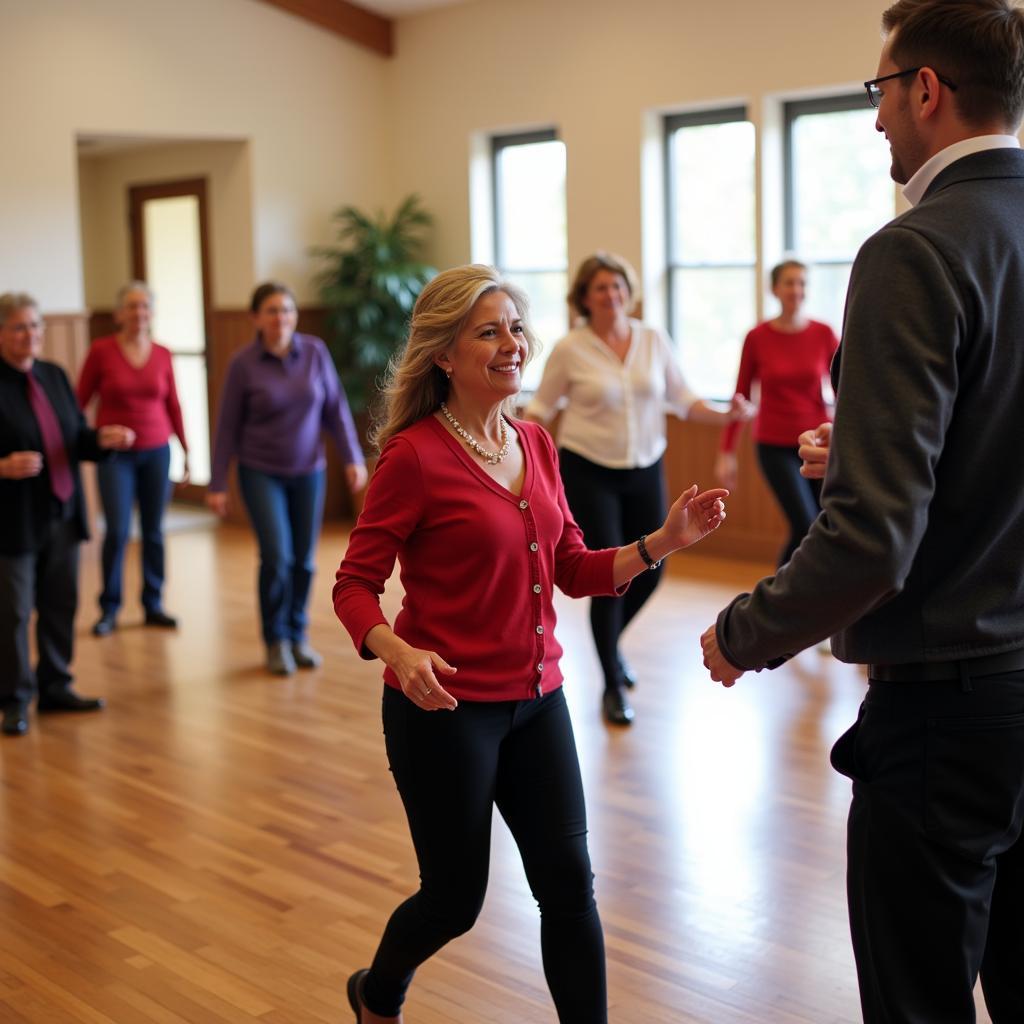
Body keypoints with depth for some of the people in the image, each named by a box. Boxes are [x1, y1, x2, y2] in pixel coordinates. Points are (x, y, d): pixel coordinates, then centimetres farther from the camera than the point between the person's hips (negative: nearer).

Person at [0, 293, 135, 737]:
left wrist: (103, 438, -9)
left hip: (62, 512, 6)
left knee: (61, 604, 13)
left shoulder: (54, 376, 9)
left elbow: (76, 439, 11)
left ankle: (55, 688, 27)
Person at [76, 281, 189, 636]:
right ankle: (109, 609, 8)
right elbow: (79, 401, -1)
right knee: (117, 531, -8)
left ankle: (153, 605, 17)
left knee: (154, 530, 4)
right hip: (114, 454, -3)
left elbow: (173, 406, 10)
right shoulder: (101, 350, -5)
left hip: (156, 452, 3)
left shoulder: (162, 355, 4)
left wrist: (186, 449, 9)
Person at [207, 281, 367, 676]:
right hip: (261, 472, -2)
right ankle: (275, 641, 6)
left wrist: (353, 458, -7)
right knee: (277, 557, -13)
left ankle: (298, 636, 25)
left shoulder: (315, 351, -4)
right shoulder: (243, 364, -9)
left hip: (308, 471, 3)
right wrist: (217, 485, -5)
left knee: (304, 560, 6)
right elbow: (228, 427, -4)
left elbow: (336, 409, 2)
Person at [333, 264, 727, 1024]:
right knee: (455, 898, 9)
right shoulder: (414, 456, -14)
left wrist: (665, 541, -5)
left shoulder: (536, 445, 5)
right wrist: (397, 652, -31)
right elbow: (355, 586, -12)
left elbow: (574, 571, 9)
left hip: (536, 699, 5)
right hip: (446, 708, -5)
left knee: (569, 883, 4)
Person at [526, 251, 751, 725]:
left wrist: (726, 415, -9)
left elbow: (682, 400, 7)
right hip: (588, 474, -4)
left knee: (649, 570, 7)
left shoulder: (654, 341, 2)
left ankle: (610, 642, 40)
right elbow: (540, 409, 0)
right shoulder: (570, 349, -7)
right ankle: (613, 687, 11)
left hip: (645, 472, 4)